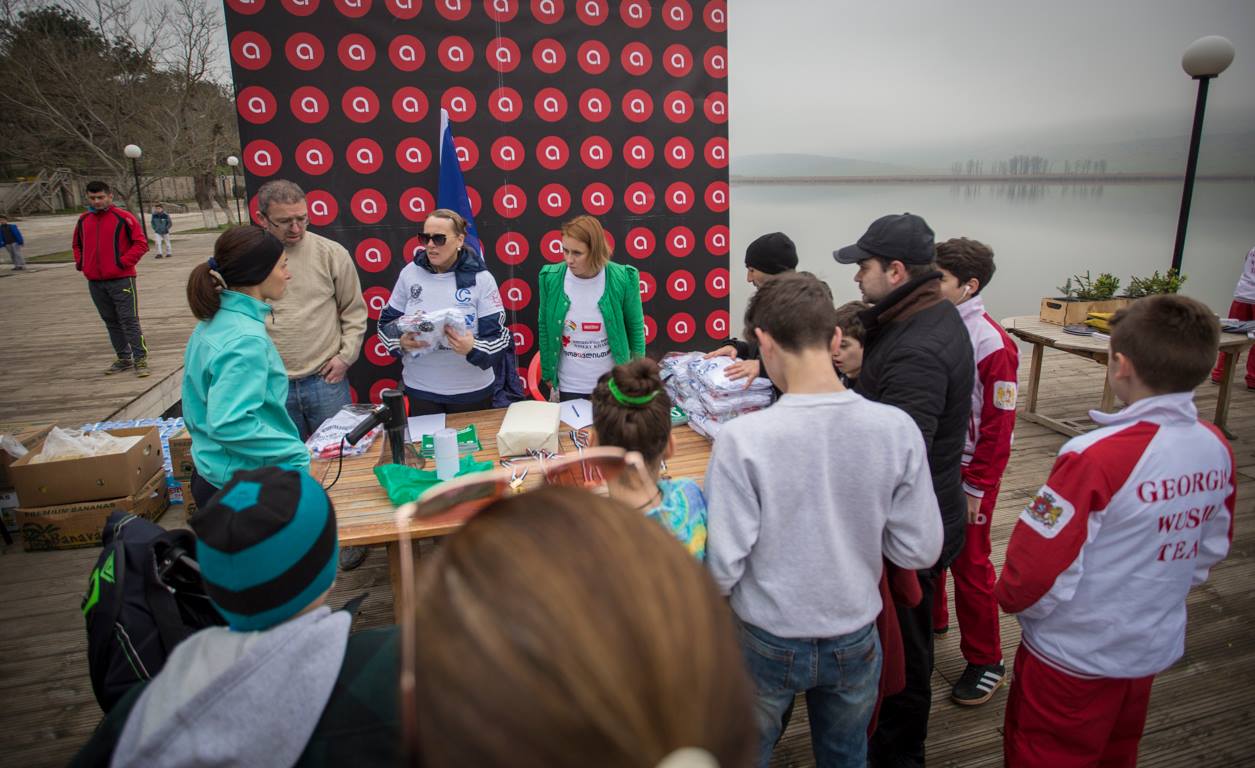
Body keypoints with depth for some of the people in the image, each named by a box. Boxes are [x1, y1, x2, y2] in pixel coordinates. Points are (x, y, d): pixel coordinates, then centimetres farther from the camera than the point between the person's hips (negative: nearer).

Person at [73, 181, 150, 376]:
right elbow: (76, 244, 25)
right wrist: (80, 262, 10)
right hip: (95, 281, 6)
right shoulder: (84, 220, 11)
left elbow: (141, 243, -8)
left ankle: (140, 359, -1)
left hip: (121, 279, -6)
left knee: (129, 320, -6)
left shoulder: (124, 217, -6)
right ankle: (123, 358, 22)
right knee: (111, 322, 12)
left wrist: (124, 261, -15)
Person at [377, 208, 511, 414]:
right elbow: (387, 322, 6)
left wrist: (473, 348, -31)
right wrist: (400, 341, -15)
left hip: (471, 391, -2)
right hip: (420, 389, 2)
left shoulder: (481, 278, -9)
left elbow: (497, 337, -11)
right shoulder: (410, 273, -2)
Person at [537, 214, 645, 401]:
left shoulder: (623, 279, -15)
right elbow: (545, 328, 2)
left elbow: (636, 328, -2)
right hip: (570, 386, 1)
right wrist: (547, 373, 6)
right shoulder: (551, 278, -11)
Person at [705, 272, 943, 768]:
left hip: (767, 645, -2)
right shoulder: (897, 429, -17)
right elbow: (919, 551, -8)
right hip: (855, 642, 3)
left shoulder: (742, 439, -26)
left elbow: (722, 570, -21)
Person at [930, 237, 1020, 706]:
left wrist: (976, 488, -14)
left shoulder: (993, 345, -20)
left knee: (968, 564, 6)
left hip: (966, 472, -6)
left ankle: (986, 662, 24)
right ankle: (932, 622, 44)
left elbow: (997, 428, -17)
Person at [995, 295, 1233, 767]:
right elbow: (1212, 549, 8)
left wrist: (1011, 597, -7)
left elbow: (1038, 565, -27)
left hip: (1075, 654, -7)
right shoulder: (1218, 449, -6)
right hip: (1154, 646, 7)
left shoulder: (1097, 457, -31)